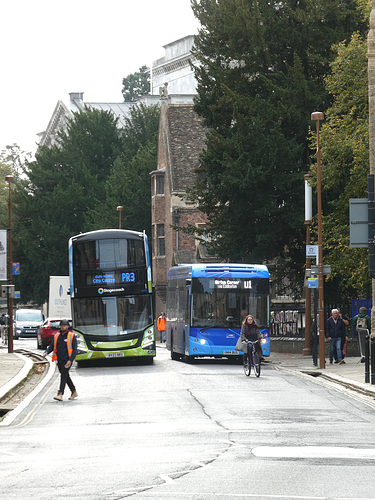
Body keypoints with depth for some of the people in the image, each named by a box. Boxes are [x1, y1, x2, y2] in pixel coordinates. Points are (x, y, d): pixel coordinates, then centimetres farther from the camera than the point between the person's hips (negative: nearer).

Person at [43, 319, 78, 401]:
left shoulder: (71, 336, -2)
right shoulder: (57, 336, 14)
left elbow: (74, 350, -6)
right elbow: (51, 346, 15)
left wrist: (70, 360, -18)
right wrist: (46, 352, -6)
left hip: (67, 360, -6)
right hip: (59, 360, 6)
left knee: (64, 375, -15)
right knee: (65, 376, 13)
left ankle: (60, 394, -21)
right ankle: (74, 392, 26)